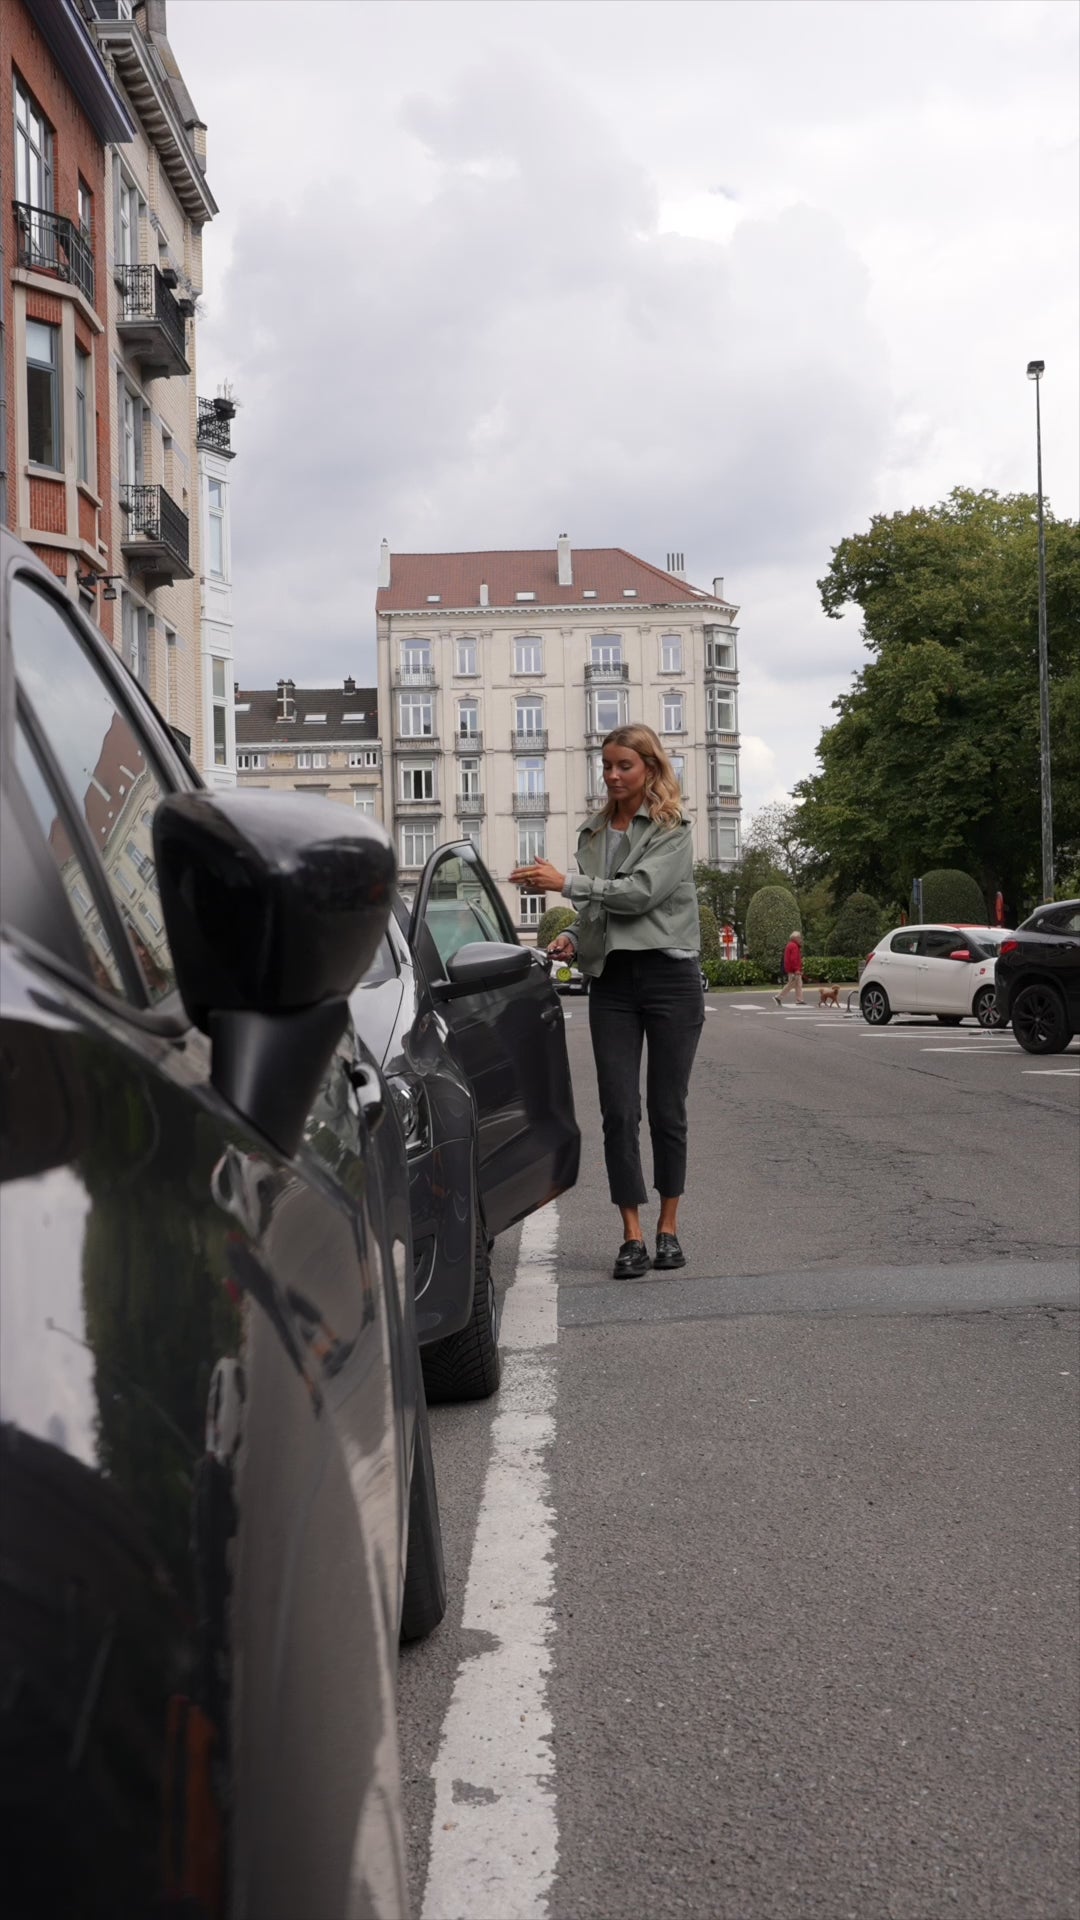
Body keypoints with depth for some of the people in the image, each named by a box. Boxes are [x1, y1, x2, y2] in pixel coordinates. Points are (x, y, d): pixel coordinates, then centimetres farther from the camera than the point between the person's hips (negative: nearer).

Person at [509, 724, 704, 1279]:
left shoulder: (672, 830, -2)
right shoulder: (593, 833, 15)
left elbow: (641, 891, -16)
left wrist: (566, 883, -16)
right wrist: (572, 940, 4)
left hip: (669, 977, -4)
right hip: (610, 979, 4)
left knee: (666, 1109, 2)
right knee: (619, 1111, -3)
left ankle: (668, 1228, 16)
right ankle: (632, 1236, 0)